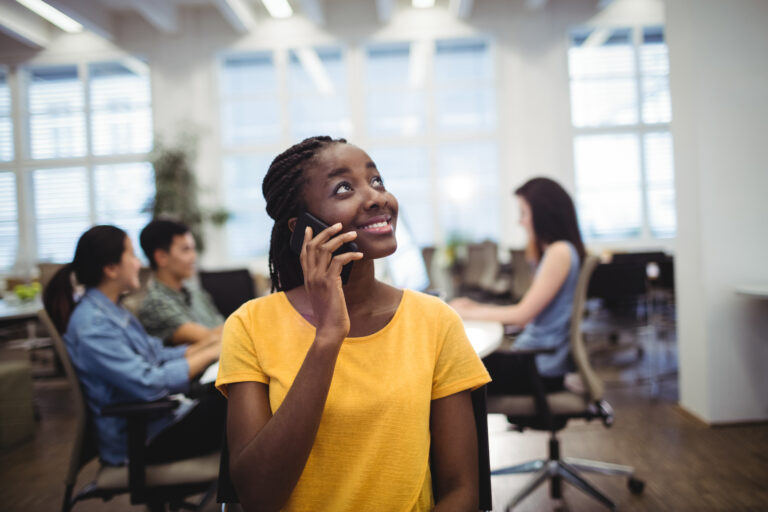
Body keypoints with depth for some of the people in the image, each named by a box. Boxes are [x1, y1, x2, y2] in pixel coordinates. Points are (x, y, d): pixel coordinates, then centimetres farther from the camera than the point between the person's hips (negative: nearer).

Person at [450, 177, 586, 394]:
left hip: (543, 366, -10)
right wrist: (476, 307, 10)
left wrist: (469, 313, -6)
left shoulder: (560, 252, -16)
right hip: (535, 355, 10)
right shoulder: (552, 251, 16)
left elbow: (524, 314, -16)